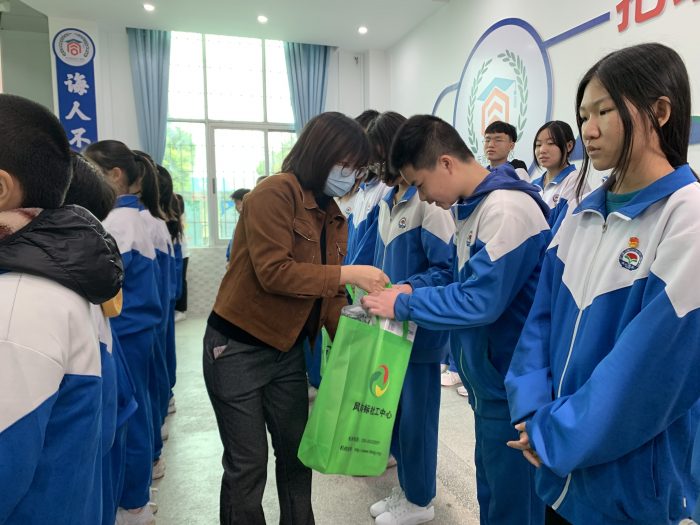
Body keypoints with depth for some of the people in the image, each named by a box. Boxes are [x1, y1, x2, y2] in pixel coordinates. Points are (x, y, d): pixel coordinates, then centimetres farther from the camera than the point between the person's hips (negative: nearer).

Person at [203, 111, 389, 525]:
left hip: (288, 350, 8)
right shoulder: (275, 193, -17)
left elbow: (329, 293, 6)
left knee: (297, 452, 19)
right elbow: (272, 272, -26)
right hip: (238, 348, -7)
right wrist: (347, 274, -24)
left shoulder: (334, 216, 7)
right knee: (248, 464, 7)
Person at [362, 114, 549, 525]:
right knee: (491, 491, 25)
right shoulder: (470, 207, 7)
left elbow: (480, 300, -28)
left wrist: (403, 305, -18)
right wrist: (414, 290, 0)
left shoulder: (506, 208, -24)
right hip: (489, 381, 9)